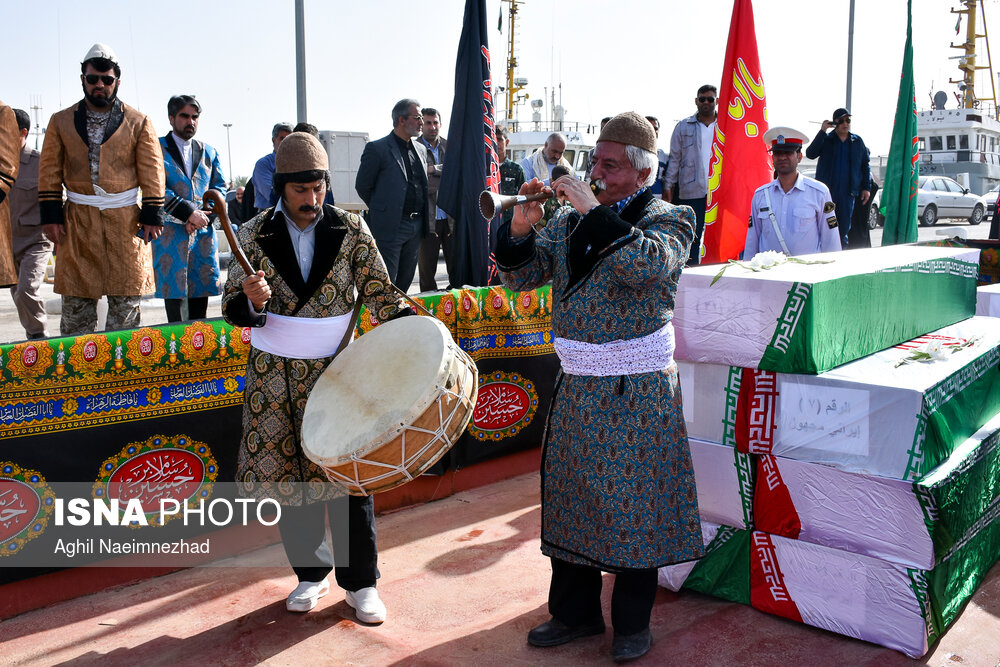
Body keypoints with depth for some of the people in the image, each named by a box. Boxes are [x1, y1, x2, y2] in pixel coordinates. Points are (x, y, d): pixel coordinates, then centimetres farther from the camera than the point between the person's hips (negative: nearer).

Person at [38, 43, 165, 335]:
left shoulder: (139, 123, 6)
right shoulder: (61, 122, 11)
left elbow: (152, 172, 3)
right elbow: (50, 172, 10)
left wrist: (152, 216, -3)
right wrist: (51, 216, 2)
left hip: (125, 220, -1)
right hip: (77, 221, 1)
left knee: (126, 299, 1)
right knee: (75, 303, 3)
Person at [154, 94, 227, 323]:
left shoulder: (209, 152, 17)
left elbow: (219, 188, 11)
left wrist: (203, 216, -6)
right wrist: (189, 212, -15)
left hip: (204, 233, 4)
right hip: (170, 233, -3)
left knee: (201, 290, 4)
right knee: (173, 288, -4)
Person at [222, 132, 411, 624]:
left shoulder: (352, 231, -2)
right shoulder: (254, 236, -1)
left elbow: (380, 296, 1)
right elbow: (232, 308, -1)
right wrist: (251, 301, -24)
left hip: (338, 373, -1)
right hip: (276, 378, 1)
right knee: (289, 473, 8)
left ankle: (360, 582, 19)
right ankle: (311, 572, 29)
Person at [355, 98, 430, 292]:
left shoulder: (420, 149, 14)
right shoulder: (377, 148, -7)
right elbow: (362, 186, -2)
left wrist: (423, 221, 15)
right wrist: (381, 209, 7)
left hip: (416, 226, 6)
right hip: (390, 227, -6)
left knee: (404, 283, 13)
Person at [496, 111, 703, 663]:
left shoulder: (671, 219, -4)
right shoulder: (572, 220, 9)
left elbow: (649, 265, -26)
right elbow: (521, 276, 6)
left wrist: (596, 210, -24)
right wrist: (521, 229, -11)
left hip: (639, 390, -5)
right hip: (577, 386, 5)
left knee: (634, 502, 5)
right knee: (569, 496, 12)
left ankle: (633, 623, 23)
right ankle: (576, 611, 30)